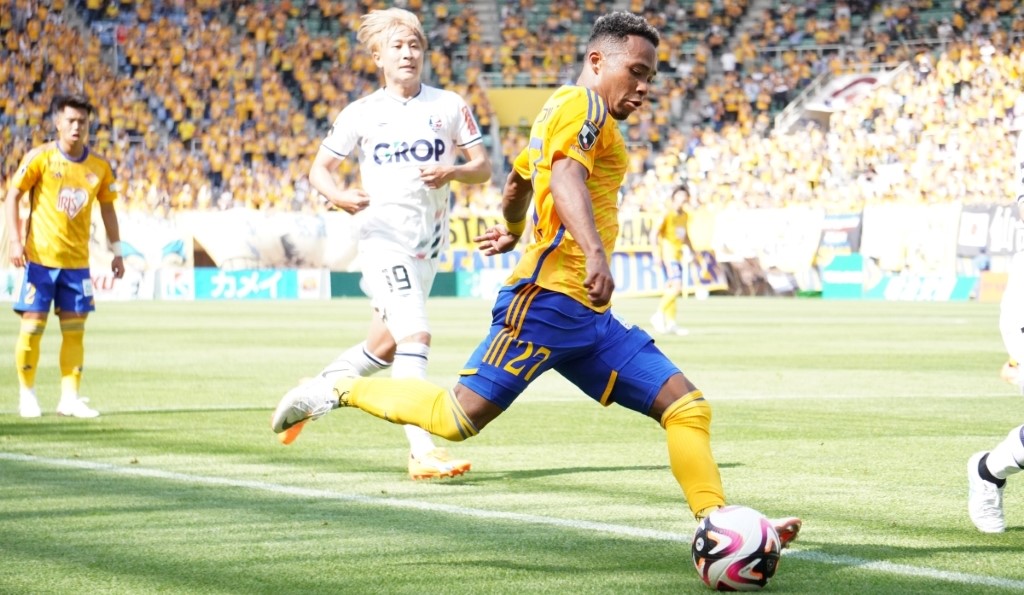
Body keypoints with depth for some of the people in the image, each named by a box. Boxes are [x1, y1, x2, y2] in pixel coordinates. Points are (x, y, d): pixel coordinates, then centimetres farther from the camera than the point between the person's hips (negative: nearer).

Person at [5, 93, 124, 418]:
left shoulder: (99, 166, 5)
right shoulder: (40, 157, -5)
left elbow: (107, 208, 15)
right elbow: (13, 195, -3)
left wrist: (117, 251, 11)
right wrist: (15, 240, -12)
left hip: (77, 260, 3)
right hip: (40, 257, -3)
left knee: (74, 329, 0)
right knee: (32, 325, -3)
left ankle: (70, 397, 4)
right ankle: (27, 394, 10)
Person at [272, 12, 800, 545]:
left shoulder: (559, 113, 26)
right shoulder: (583, 105, -4)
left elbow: (519, 178, 42)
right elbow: (565, 175, -24)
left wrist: (512, 230, 62)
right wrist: (595, 253, -39)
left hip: (588, 318, 10)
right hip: (549, 298, -10)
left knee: (687, 408, -1)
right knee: (458, 417, -14)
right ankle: (337, 391, 4)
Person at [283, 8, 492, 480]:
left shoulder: (449, 106, 5)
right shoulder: (361, 114, 1)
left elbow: (483, 167, 7)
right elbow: (319, 168, 9)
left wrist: (454, 172, -15)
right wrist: (338, 196, -13)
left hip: (428, 243, 4)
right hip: (384, 235, -4)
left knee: (386, 346, 14)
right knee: (414, 334, -21)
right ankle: (422, 451, -27)